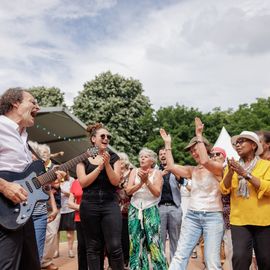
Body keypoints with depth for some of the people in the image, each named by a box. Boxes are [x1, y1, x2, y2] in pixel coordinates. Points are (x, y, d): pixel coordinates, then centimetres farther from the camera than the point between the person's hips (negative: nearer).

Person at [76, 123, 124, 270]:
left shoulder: (113, 157, 6)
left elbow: (115, 181, -2)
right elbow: (83, 182, -6)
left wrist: (107, 164, -16)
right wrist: (100, 166, -14)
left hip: (110, 205, 0)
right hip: (89, 206, 0)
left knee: (115, 247, -6)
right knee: (93, 247, 7)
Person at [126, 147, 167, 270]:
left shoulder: (157, 173, 0)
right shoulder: (134, 171, 6)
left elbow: (157, 193, -11)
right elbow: (128, 190, -6)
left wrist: (147, 180, -21)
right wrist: (141, 182, -20)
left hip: (151, 210, -2)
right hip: (135, 209, 2)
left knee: (154, 241, -6)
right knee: (136, 241, 4)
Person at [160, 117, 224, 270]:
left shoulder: (217, 168, -4)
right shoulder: (192, 170, 12)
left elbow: (205, 161, -25)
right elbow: (171, 167, 2)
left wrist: (199, 135, -19)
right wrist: (168, 144, 7)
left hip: (213, 216, -4)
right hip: (192, 216, 5)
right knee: (180, 256, -5)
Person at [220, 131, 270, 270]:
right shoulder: (233, 165, 10)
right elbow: (224, 190, 0)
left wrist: (246, 174, -19)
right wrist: (230, 172, -17)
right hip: (239, 220, 1)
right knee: (240, 257, -11)